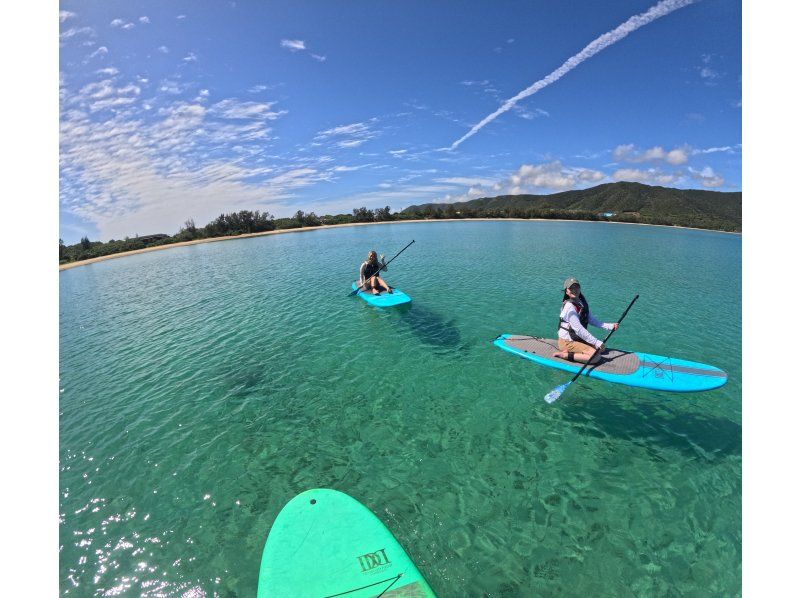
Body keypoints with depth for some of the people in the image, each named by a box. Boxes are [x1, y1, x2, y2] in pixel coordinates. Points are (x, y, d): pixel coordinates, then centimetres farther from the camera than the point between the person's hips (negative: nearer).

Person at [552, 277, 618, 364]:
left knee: (601, 349, 15)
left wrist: (610, 326, 3)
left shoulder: (582, 302, 5)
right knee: (596, 357, -18)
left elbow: (591, 320, 11)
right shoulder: (569, 306, -23)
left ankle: (571, 351, 10)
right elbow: (579, 330, -25)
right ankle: (565, 355, -11)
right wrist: (597, 343, -22)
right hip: (567, 342, -9)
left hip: (577, 338, 9)